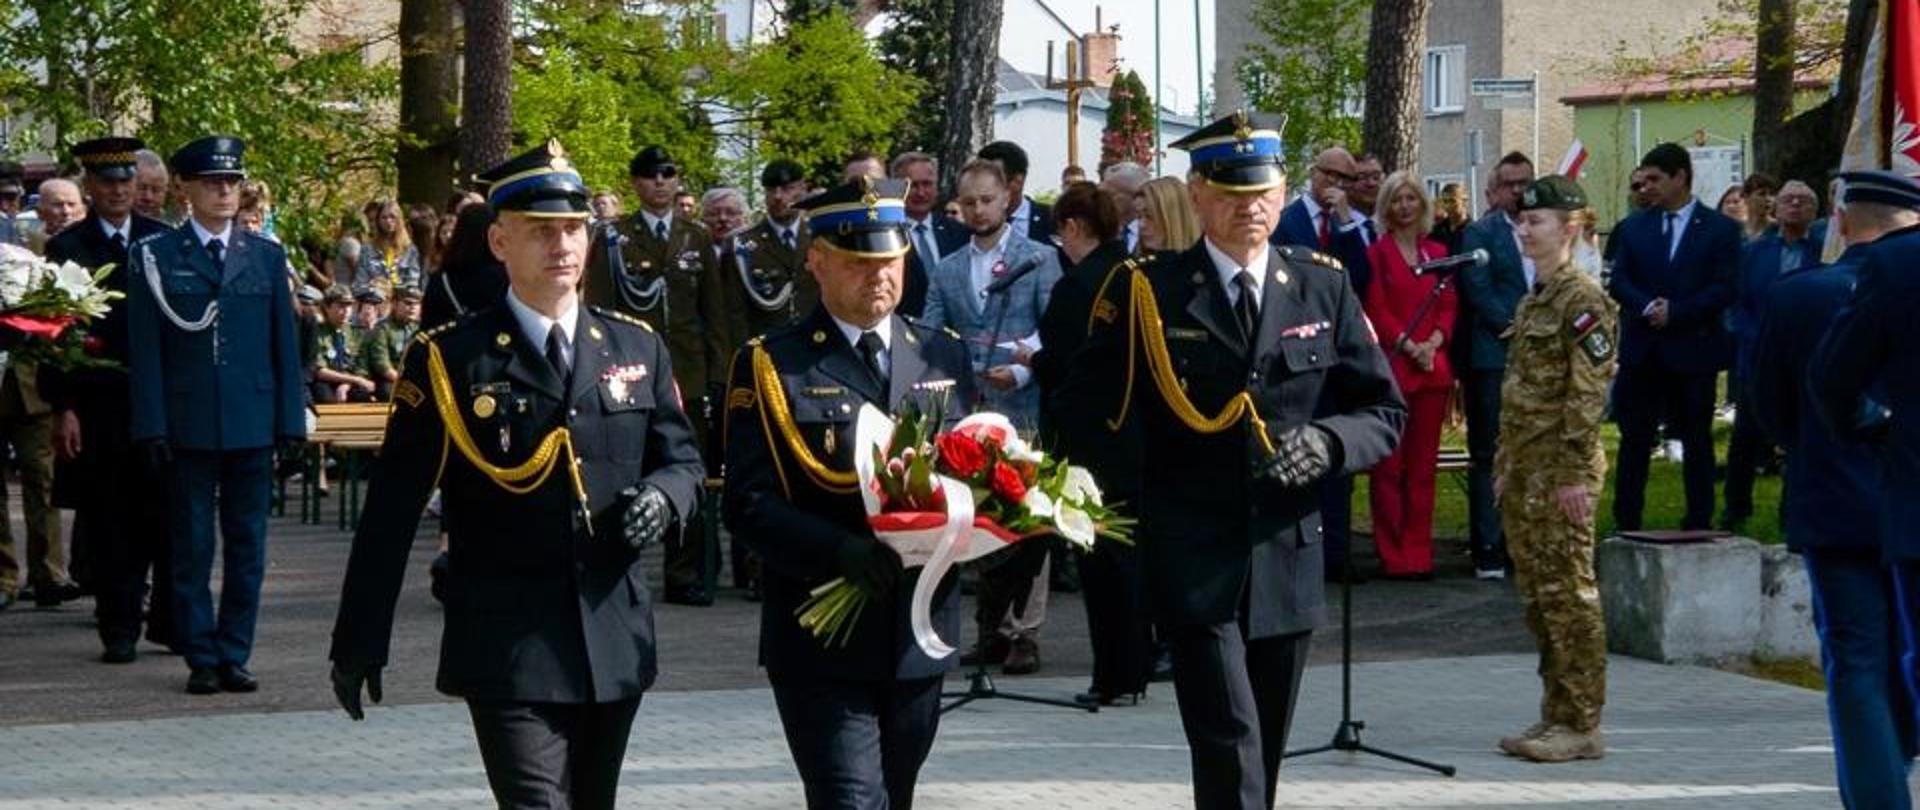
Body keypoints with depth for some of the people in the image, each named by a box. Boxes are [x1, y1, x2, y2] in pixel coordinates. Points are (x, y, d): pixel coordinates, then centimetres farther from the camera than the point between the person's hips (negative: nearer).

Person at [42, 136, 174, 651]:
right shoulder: (67, 249, 2)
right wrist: (63, 409, -7)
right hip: (97, 407, -1)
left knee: (168, 517, 1)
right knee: (110, 526, 3)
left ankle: (170, 622, 12)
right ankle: (119, 629, 10)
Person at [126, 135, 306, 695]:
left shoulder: (267, 257, 10)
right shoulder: (155, 256, 2)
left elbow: (285, 345, 10)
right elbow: (144, 348, 0)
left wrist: (292, 422, 3)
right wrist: (152, 426, -7)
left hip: (252, 426, 2)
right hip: (187, 428, -2)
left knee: (247, 548, 5)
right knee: (192, 548, 2)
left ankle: (234, 655, 12)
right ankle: (202, 658, 9)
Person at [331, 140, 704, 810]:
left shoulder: (639, 349, 8)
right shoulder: (450, 360, -4)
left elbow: (683, 458, 17)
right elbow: (392, 510, -3)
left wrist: (663, 496, -9)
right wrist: (359, 642, -3)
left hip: (616, 645, 5)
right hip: (508, 651, -5)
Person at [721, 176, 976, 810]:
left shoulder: (945, 356, 12)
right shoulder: (771, 366, -2)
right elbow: (751, 502, -10)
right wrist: (841, 551, -26)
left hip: (921, 635, 5)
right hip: (823, 641, -5)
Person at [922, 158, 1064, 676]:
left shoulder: (1040, 260, 3)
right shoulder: (947, 270, 15)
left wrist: (1023, 372, -18)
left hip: (1024, 408, -4)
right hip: (969, 414, 4)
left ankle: (1024, 633, -2)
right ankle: (991, 631, 15)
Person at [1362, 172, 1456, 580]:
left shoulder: (1437, 252, 14)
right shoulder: (1377, 252, 0)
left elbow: (1449, 306, 10)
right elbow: (1376, 310, -5)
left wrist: (1434, 343, -7)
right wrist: (1410, 346, -13)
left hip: (1432, 368, 4)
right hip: (1391, 367, -4)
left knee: (1424, 464, 6)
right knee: (1389, 465, -3)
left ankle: (1419, 553, 10)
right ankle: (1393, 556, 1)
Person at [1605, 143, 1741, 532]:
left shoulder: (1720, 229, -1)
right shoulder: (1634, 227, 11)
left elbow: (1724, 289, -8)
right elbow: (1619, 281, 5)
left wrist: (1675, 313, -15)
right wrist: (1647, 307, -14)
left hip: (1693, 350, -3)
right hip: (1642, 351, 3)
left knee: (1697, 442, 4)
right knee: (1634, 441, 2)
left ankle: (1698, 525, 11)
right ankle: (1626, 526, 7)